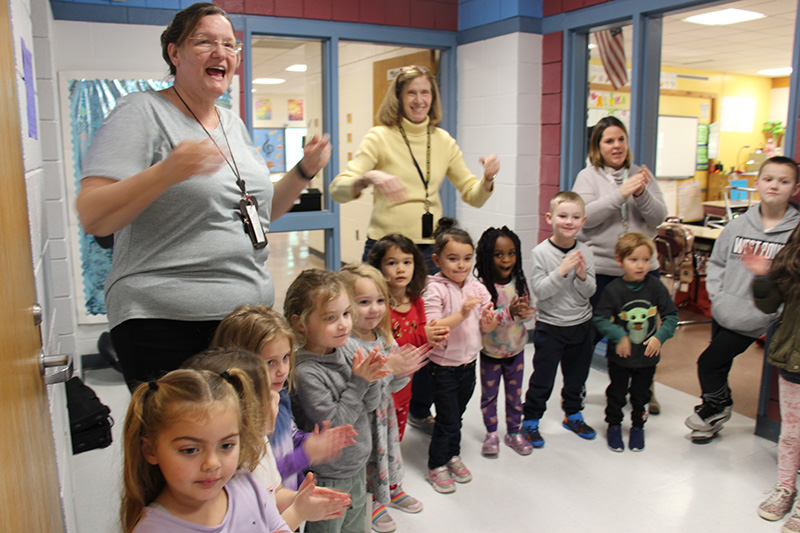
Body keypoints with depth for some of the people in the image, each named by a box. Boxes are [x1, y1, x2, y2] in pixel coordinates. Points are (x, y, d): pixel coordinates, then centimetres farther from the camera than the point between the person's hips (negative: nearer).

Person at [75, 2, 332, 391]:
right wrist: (167, 172, -29)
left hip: (250, 316, 7)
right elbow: (91, 218, -15)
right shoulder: (142, 112, -6)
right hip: (166, 325, -7)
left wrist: (305, 170, 9)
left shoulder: (234, 124, 15)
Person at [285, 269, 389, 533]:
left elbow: (370, 404, -2)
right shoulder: (305, 372, -28)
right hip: (327, 478, -6)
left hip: (358, 467, 6)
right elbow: (333, 425, -25)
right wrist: (358, 382, -25)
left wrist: (370, 378, -21)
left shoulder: (350, 347, -8)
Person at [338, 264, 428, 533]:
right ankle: (371, 501, 40)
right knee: (365, 458, 13)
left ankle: (392, 488, 53)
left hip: (384, 412, 7)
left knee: (390, 448, 26)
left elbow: (392, 387, 5)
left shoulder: (385, 337, -3)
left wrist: (404, 372, -15)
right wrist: (386, 368, -35)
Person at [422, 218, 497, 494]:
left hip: (469, 363, 5)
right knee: (447, 419, 4)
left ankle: (453, 455, 41)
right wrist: (462, 314, -33)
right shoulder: (435, 289, -18)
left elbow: (485, 328, 5)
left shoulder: (477, 288, -1)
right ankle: (437, 465, 24)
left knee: (457, 415, 20)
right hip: (444, 366, -5)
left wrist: (489, 321, -18)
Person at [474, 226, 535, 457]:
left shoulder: (519, 282, -8)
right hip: (490, 352, -3)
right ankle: (491, 433, 34)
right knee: (489, 395, 15)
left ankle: (514, 432, 36)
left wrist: (524, 313, -24)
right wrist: (508, 312, -37)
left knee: (515, 394, 18)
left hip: (516, 349, 3)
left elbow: (527, 312, -2)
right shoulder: (482, 287, -22)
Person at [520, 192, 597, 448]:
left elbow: (589, 292, -3)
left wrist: (582, 275, -22)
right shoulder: (540, 252, -13)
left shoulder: (585, 252, -2)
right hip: (550, 326, -4)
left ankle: (573, 415, 40)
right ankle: (530, 420, 20)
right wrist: (562, 271, -29)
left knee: (577, 376, 19)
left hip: (581, 325, 4)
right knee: (543, 378, 5)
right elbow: (540, 290, -20)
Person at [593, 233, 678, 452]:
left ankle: (638, 427, 37)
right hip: (620, 355, -2)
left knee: (641, 394, 17)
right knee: (617, 393, 14)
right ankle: (614, 426, 34)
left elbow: (671, 316, -1)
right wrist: (619, 336, -21)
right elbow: (600, 319, -12)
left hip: (648, 354, 2)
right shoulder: (613, 290, -15)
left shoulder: (656, 287, -9)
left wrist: (660, 337, -14)